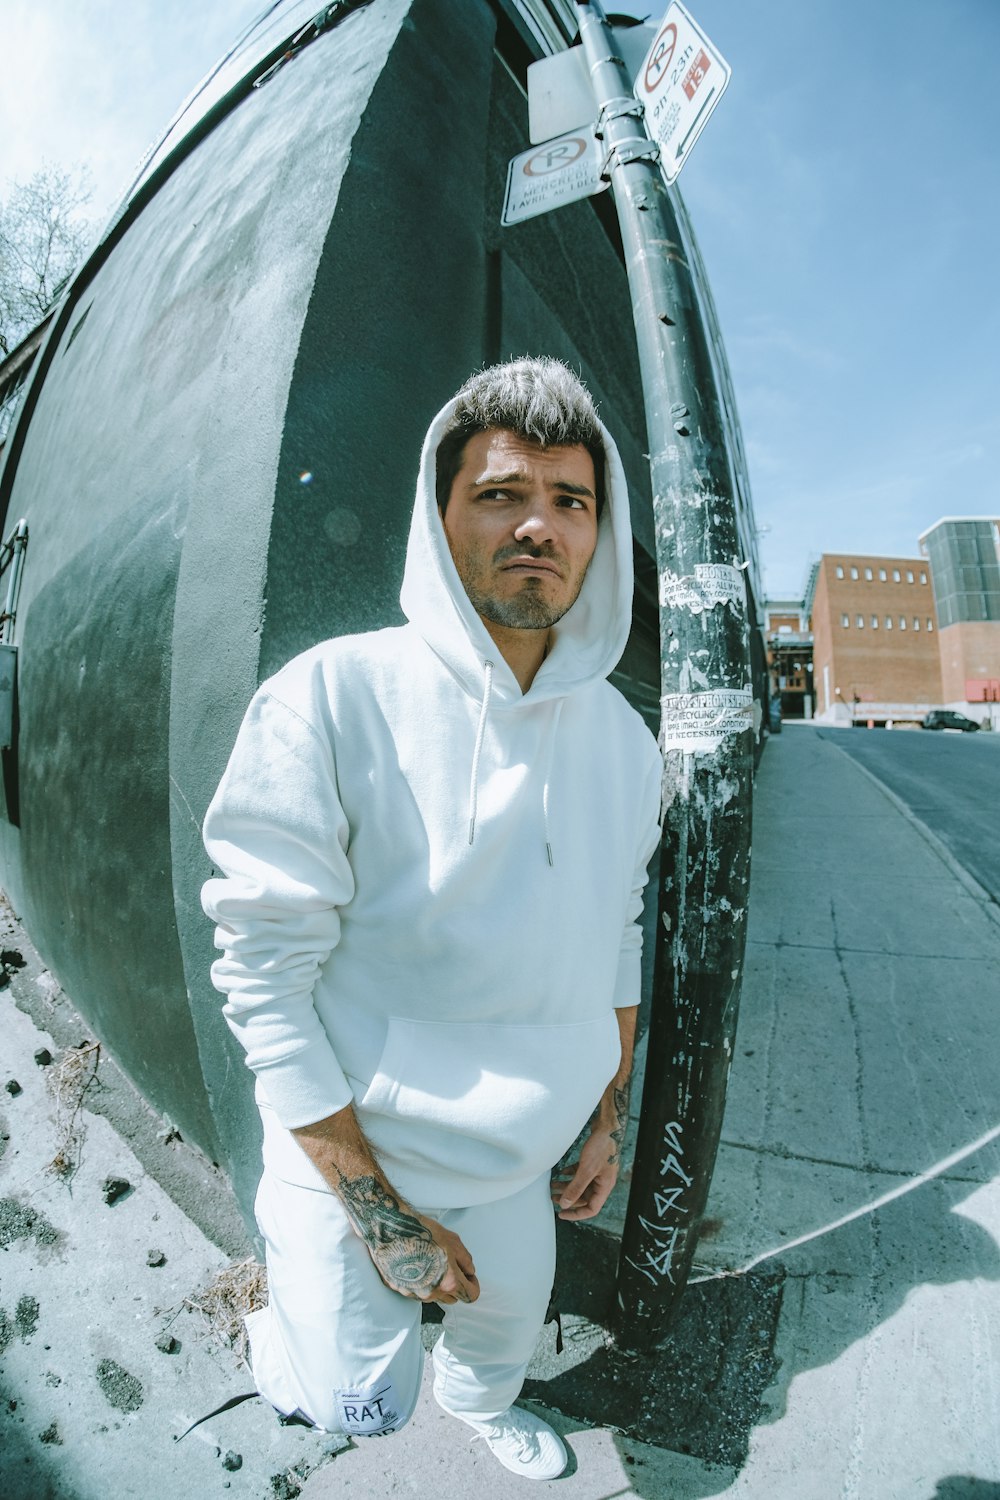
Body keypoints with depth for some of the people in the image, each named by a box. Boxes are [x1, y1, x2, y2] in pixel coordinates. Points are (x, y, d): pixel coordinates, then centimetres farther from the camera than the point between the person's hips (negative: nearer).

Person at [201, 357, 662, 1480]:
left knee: (510, 1321, 28)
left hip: (516, 1159, 6)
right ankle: (279, 1337, 42)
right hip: (349, 1153, -5)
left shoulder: (622, 737, -7)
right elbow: (261, 976, -22)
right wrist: (380, 1214, -18)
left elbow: (616, 937, 5)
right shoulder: (332, 699, -25)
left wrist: (611, 1115, 8)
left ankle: (481, 1403, 66)